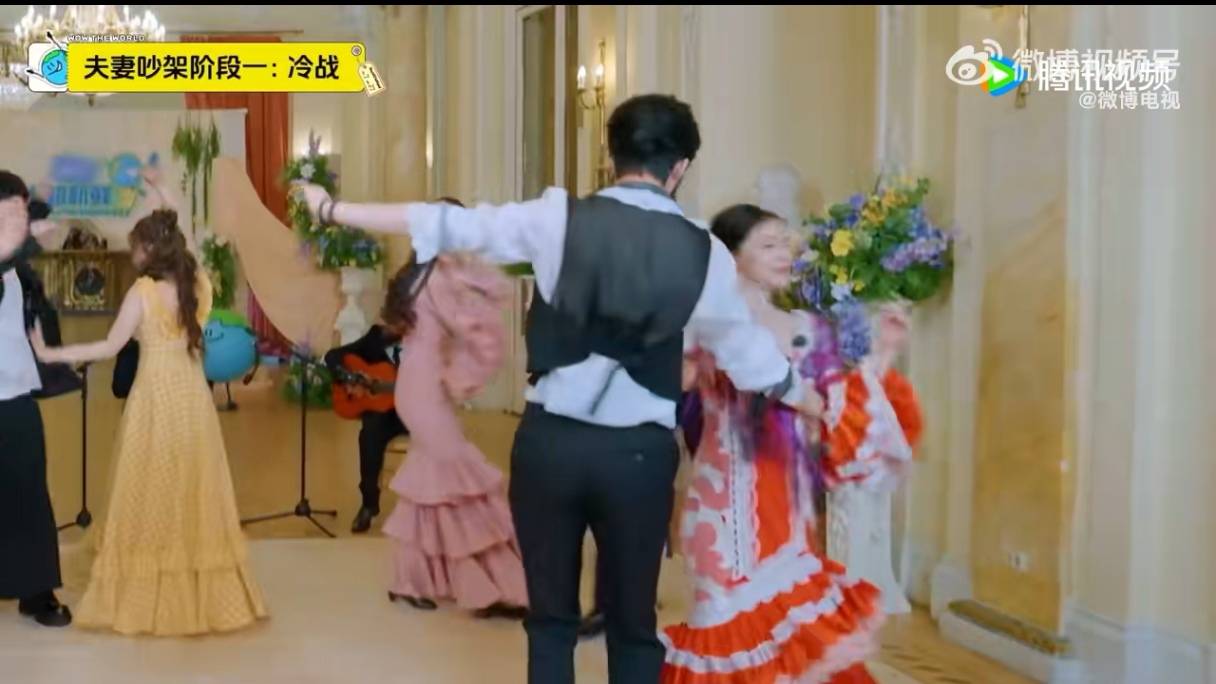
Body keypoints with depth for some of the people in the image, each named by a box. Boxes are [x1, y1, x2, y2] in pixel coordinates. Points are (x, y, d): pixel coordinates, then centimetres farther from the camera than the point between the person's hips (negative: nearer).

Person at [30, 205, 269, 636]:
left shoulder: (143, 291, -12)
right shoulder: (198, 284, 1)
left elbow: (110, 347, -9)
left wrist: (49, 354, -1)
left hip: (156, 399, -5)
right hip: (193, 398, 5)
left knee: (152, 501, 4)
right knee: (195, 497, 12)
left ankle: (148, 601, 11)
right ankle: (205, 596, 18)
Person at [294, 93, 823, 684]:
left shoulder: (560, 217, -4)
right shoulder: (703, 252, 1)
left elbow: (449, 226, -1)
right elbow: (748, 348, 13)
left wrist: (333, 209, 10)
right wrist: (819, 406, 31)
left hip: (551, 439, 0)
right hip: (639, 452, 0)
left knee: (551, 618, 15)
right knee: (633, 626, 15)